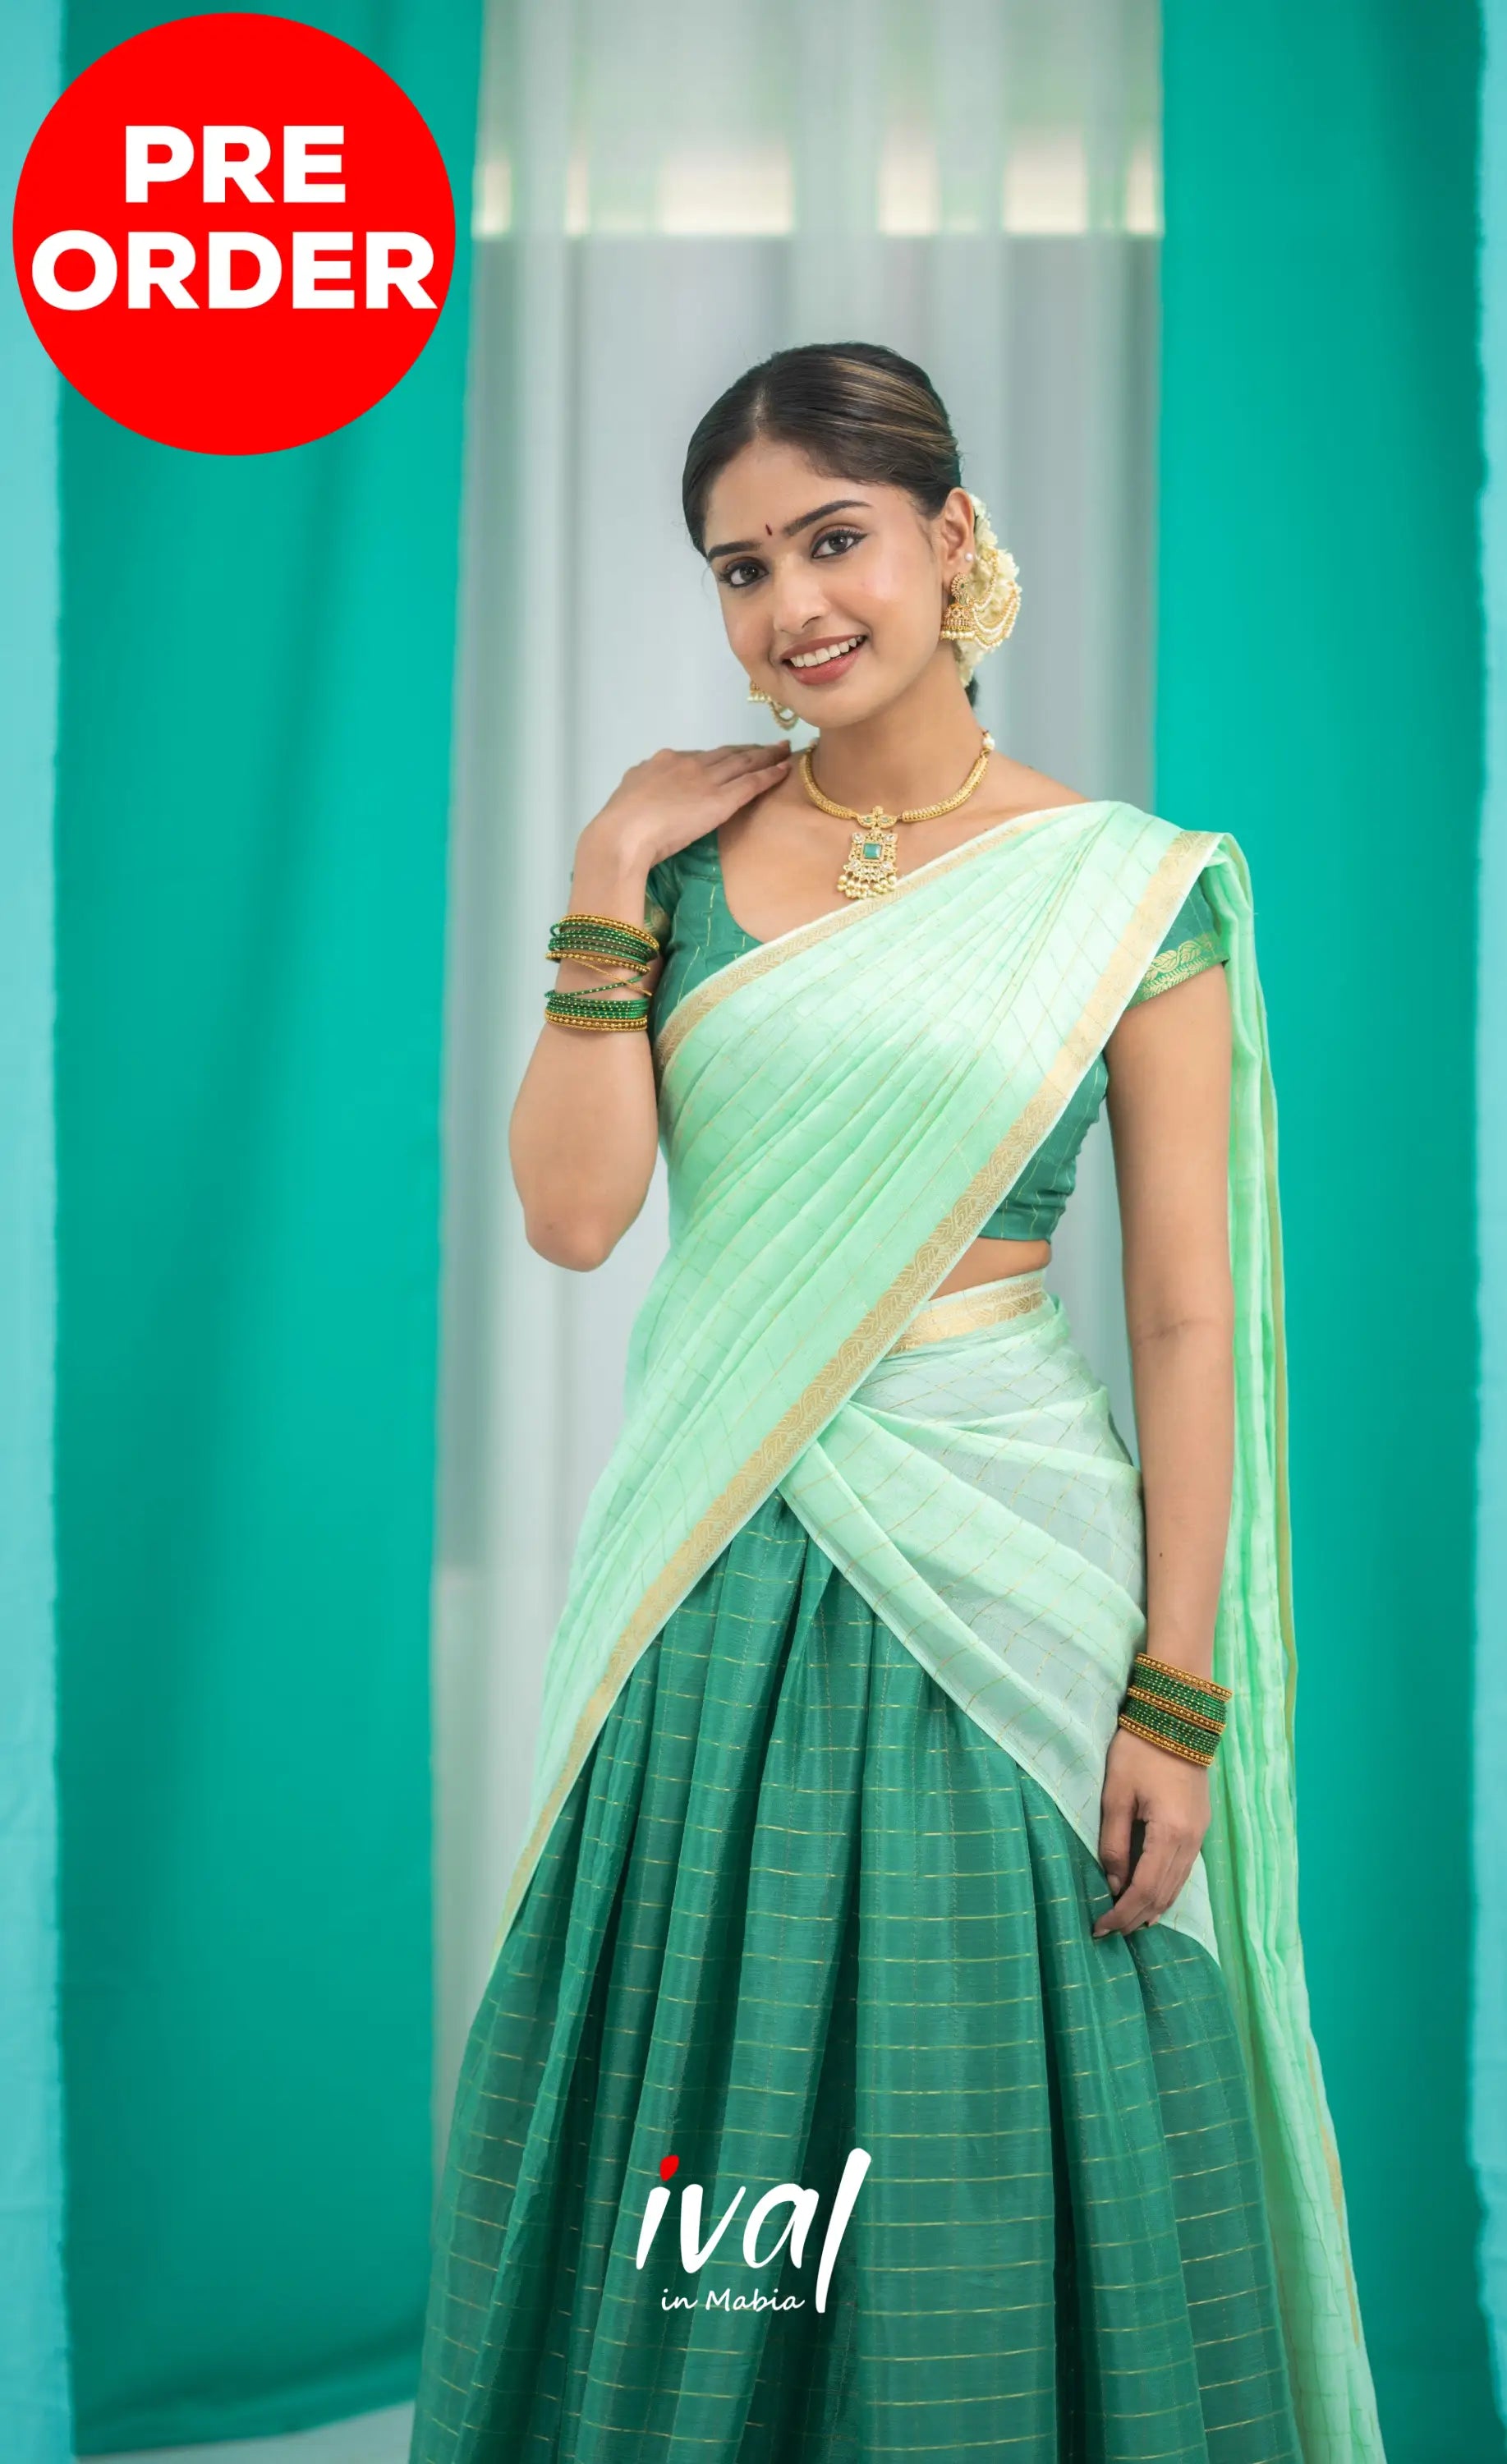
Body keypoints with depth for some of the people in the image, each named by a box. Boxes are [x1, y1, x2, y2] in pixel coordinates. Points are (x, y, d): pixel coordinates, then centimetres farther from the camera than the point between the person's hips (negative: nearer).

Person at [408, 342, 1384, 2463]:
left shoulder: (1128, 891, -3)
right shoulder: (674, 849, 5)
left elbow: (1189, 1321, -5)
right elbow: (572, 1207, -4)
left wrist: (1177, 1699, -9)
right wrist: (610, 893, -8)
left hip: (1000, 1570, -2)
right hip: (716, 1577, 3)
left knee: (991, 2169, 7)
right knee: (696, 2115, 12)